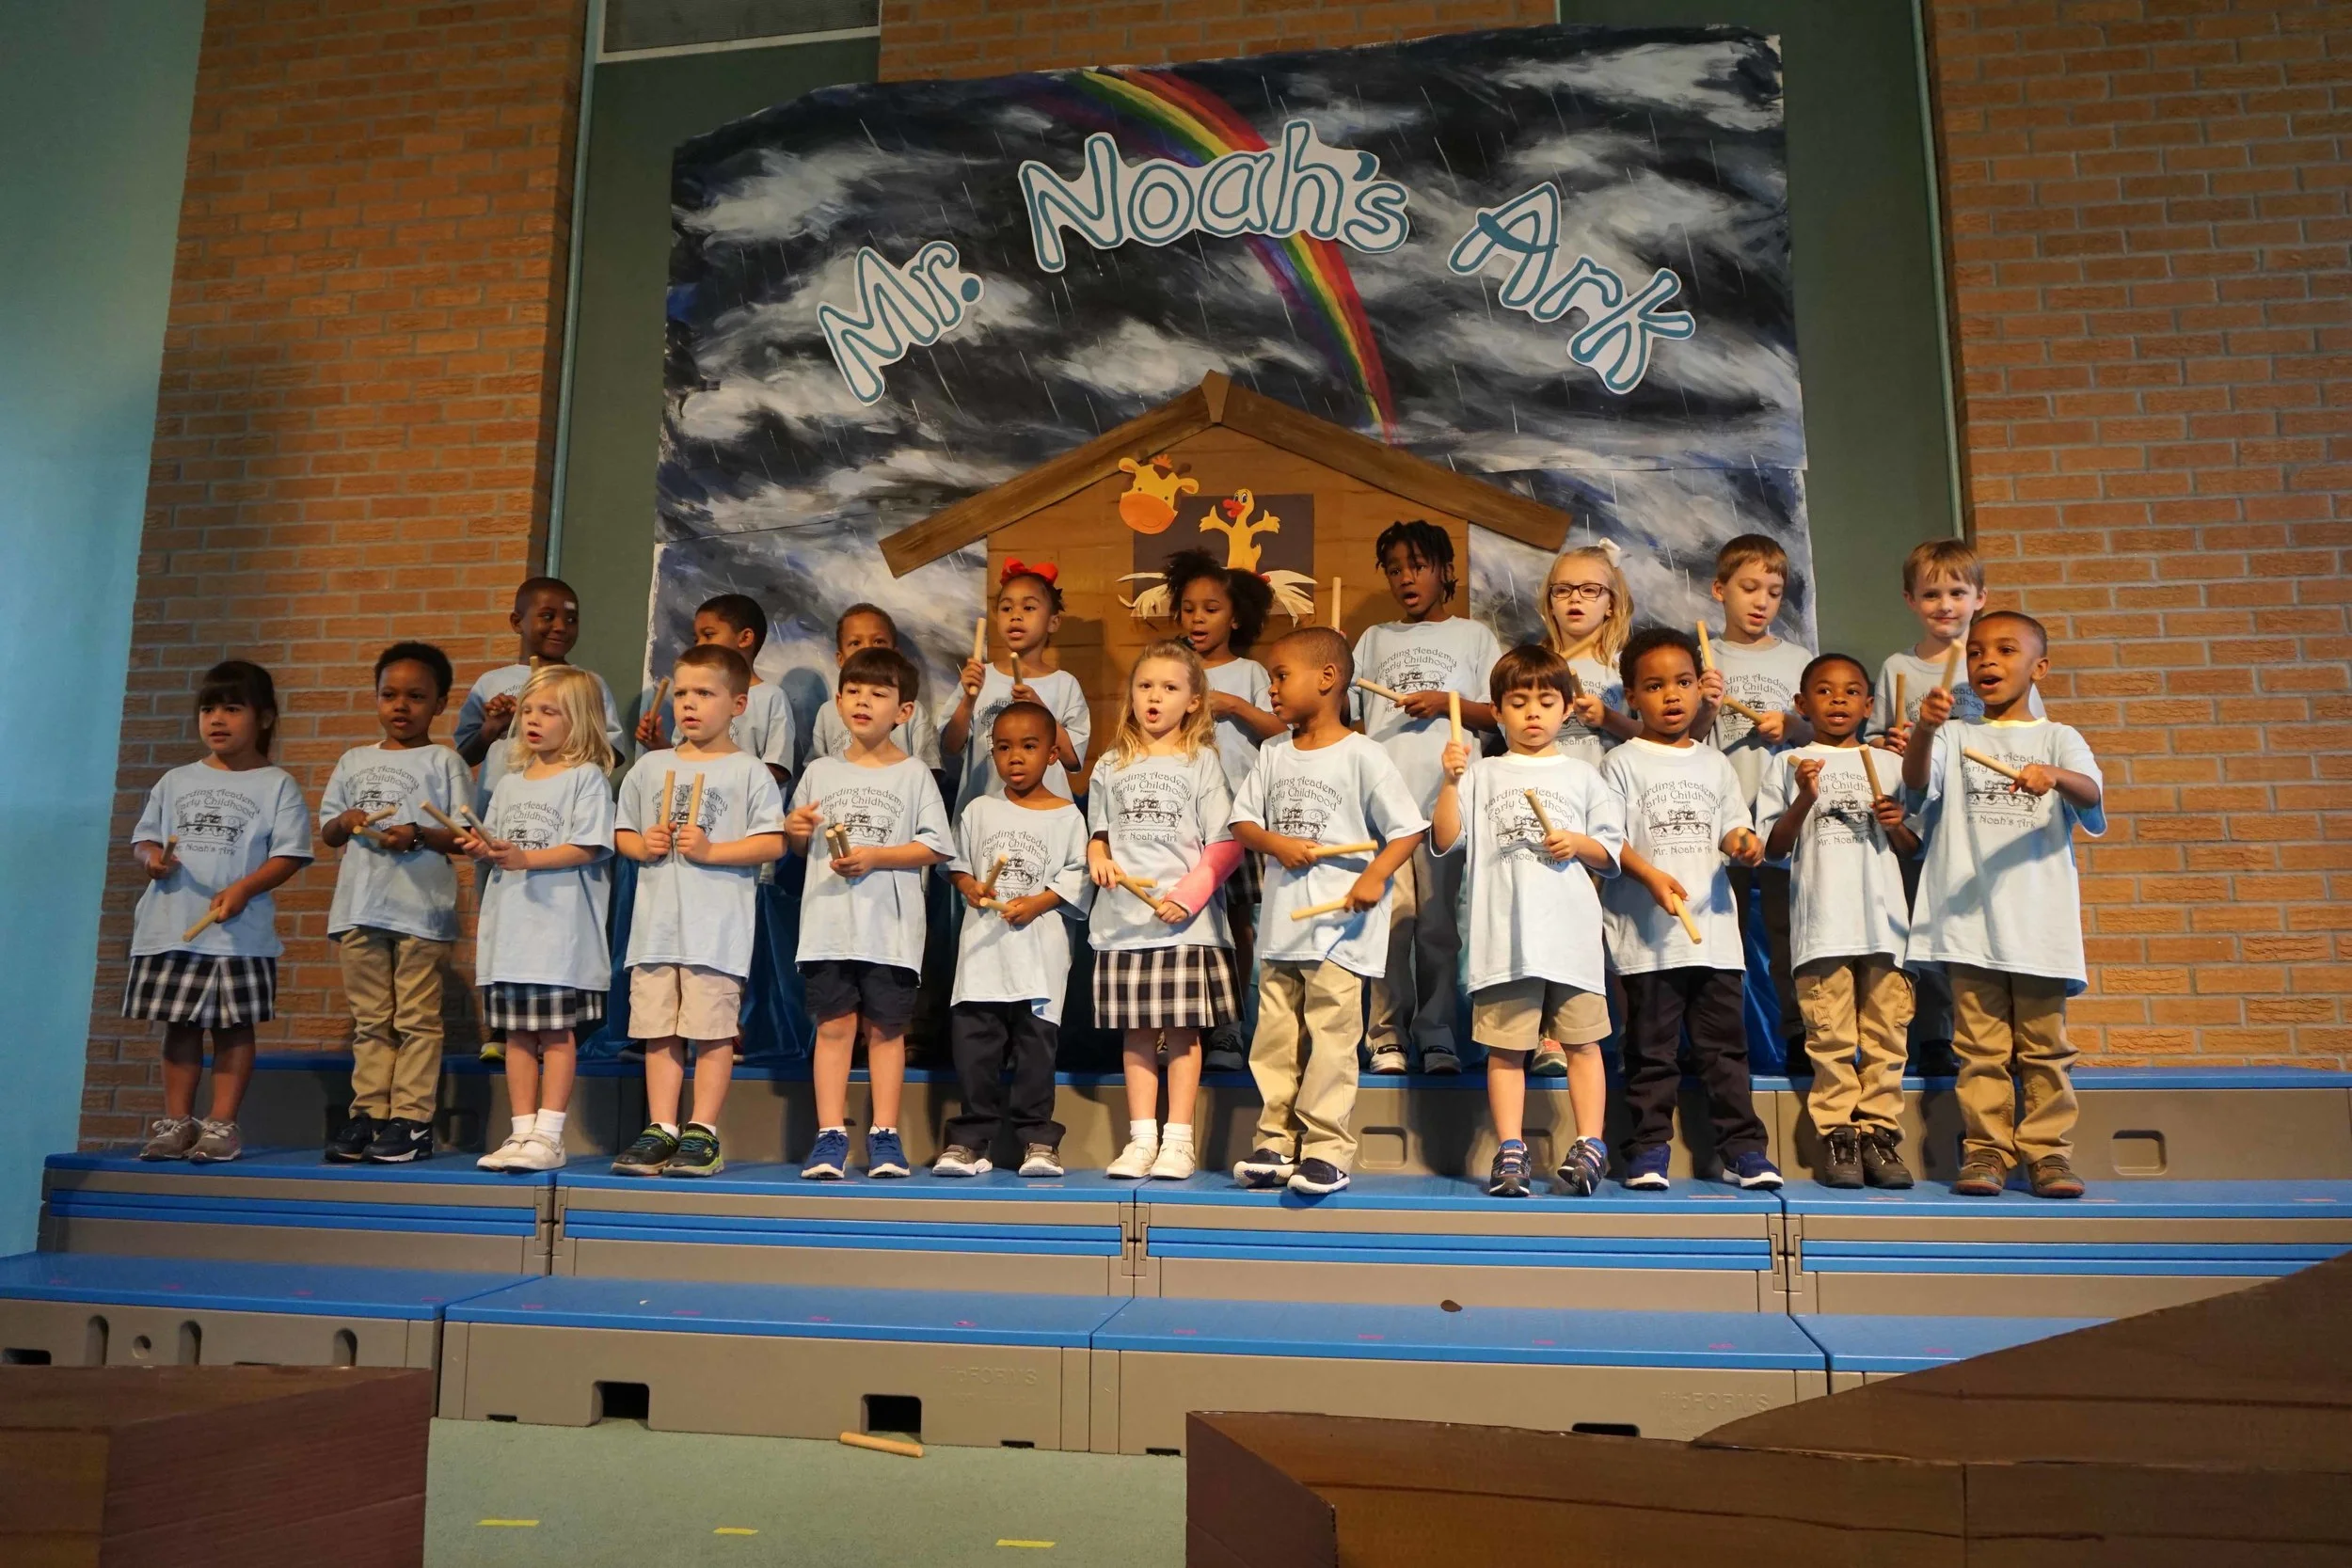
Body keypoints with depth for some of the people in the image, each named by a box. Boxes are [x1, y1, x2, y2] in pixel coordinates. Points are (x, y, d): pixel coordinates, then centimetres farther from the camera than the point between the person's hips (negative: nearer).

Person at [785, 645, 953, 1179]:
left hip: (890, 924, -2)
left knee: (885, 1027, 5)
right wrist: (794, 830, -4)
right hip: (828, 920, 2)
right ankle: (831, 1136, 5)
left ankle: (884, 1135, 13)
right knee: (833, 1024, 0)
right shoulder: (821, 772, 12)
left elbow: (933, 846, -3)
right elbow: (798, 844, 19)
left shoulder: (913, 774, 3)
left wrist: (874, 857, -13)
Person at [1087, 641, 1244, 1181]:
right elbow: (1098, 830, 22)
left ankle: (1179, 1141, 8)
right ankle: (1141, 1138, 13)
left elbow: (1225, 844, -4)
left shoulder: (1202, 760, 1)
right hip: (1123, 918, 3)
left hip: (1187, 921, -3)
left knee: (1183, 1031, 1)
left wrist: (1188, 896, -14)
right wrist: (1097, 857, -1)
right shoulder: (1110, 766, 13)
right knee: (1137, 1033, 7)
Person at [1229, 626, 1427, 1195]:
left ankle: (1327, 1149, 2)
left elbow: (1410, 828, -7)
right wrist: (1276, 842, -9)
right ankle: (1276, 1143, 18)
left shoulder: (1362, 756, -6)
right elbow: (1242, 820, 11)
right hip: (1281, 921, 6)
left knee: (1331, 1037, -5)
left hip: (1341, 923, -6)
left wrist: (1375, 876, -21)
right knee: (1275, 1039, 9)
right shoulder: (1272, 754, 12)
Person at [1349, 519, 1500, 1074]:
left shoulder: (1474, 636, 15)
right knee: (1390, 918, -5)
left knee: (1439, 924, -2)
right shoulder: (1375, 639, 21)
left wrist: (1448, 702, -5)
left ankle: (1437, 1038, 6)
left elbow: (1503, 714, 8)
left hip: (1448, 798, -1)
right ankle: (1387, 1037, 3)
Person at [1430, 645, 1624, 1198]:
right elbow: (1444, 840, 2)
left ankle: (1589, 1147, 7)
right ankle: (1510, 1153, 9)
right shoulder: (1482, 774, 12)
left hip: (1571, 932, 0)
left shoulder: (1583, 775, 14)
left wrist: (1579, 844, -6)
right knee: (1505, 1047, 2)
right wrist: (1451, 782, -9)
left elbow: (1611, 853, 14)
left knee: (1582, 1042, 1)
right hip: (1503, 935, 0)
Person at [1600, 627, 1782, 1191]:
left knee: (1725, 1043, 8)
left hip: (1713, 926, 4)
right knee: (1652, 1048, 2)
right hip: (1647, 932, -4)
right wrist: (1651, 875, -19)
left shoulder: (1715, 764, 15)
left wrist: (1744, 841, -7)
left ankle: (1743, 1148, 15)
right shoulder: (1623, 763, 1)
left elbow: (1730, 827, 16)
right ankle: (1649, 1150, 10)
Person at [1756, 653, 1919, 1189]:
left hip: (1884, 917, 2)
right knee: (1830, 1034, -4)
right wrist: (1805, 799, -11)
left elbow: (1912, 850, 18)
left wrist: (1896, 826, -4)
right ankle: (1837, 1136, 1)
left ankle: (1879, 1134, 6)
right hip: (1821, 920, -2)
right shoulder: (1790, 767, 9)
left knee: (1885, 1032, 1)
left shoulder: (1887, 766, 16)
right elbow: (1774, 849, 3)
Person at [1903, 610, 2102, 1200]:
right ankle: (1984, 1150, 7)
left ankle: (2047, 1151, 12)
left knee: (2044, 1043, 5)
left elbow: (2092, 797, -8)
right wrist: (1923, 729, -29)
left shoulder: (2058, 739, 10)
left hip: (2040, 920, 0)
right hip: (1969, 917, 0)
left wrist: (2055, 777, -31)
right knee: (1980, 1046, 2)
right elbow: (1917, 780, -9)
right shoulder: (1955, 736, 10)